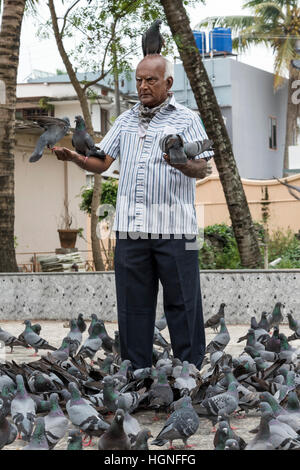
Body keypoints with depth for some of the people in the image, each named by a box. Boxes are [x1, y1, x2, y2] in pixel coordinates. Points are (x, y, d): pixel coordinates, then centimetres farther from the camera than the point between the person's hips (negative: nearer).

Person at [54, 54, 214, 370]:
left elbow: (202, 169, -7)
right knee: (132, 303, 7)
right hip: (130, 227, 4)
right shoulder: (125, 121, 19)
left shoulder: (186, 119, 5)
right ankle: (135, 371, 15)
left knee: (182, 303, -1)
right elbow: (102, 163, 16)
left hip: (173, 228, -4)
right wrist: (73, 157, -4)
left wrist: (181, 163, -29)